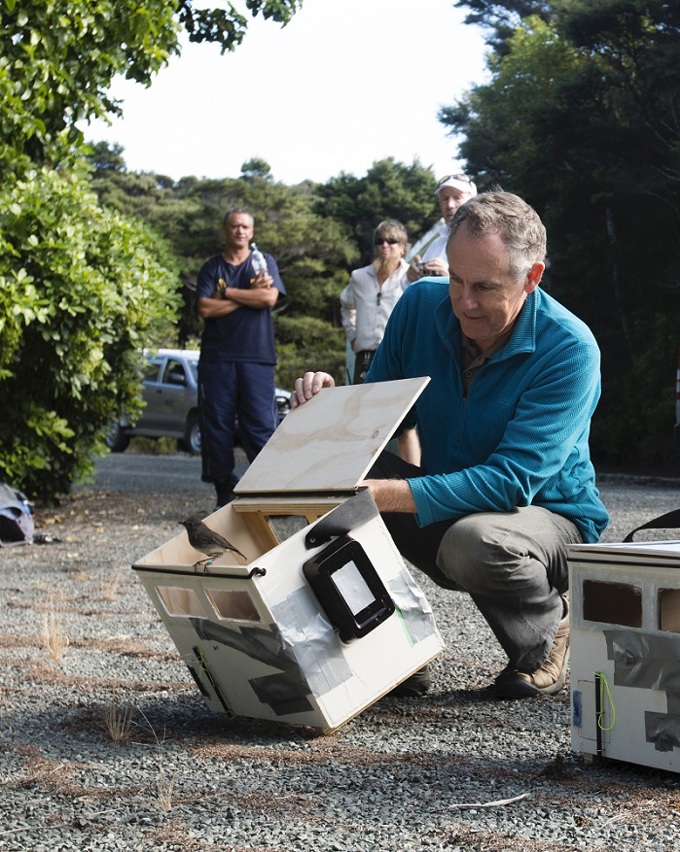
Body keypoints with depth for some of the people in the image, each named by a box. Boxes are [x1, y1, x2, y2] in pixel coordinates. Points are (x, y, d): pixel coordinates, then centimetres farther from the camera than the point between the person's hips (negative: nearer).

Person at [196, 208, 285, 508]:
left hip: (256, 359, -1)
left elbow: (270, 298, -8)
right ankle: (224, 492, 8)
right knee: (216, 425, 0)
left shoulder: (264, 262, 10)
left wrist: (227, 293, -5)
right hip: (217, 357, 1)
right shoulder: (211, 267, 11)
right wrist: (250, 295, -6)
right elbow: (205, 308, -5)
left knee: (261, 425, -6)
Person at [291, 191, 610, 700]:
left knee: (470, 541, -37)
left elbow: (511, 482, -32)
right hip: (449, 501, 5)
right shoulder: (422, 305, -8)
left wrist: (383, 494, -43)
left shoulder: (570, 350, -24)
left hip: (550, 517, -5)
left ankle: (548, 629, -3)